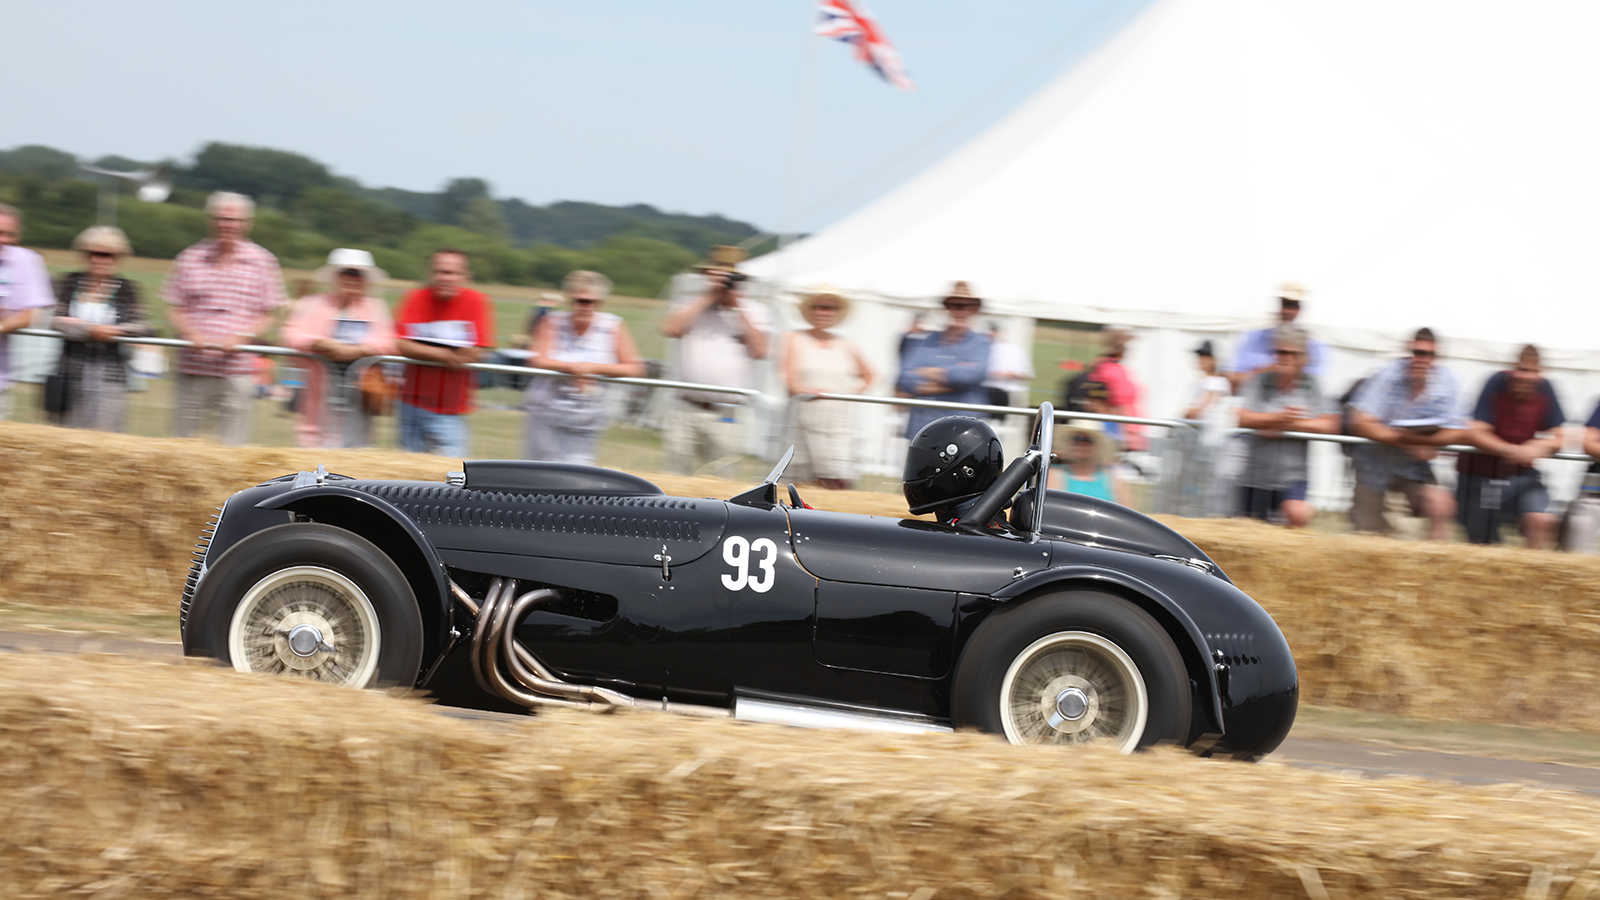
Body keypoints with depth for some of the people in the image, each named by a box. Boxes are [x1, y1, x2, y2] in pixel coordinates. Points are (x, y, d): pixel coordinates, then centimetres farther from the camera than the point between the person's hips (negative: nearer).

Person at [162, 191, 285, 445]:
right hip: (193, 367, 1)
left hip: (236, 369, -1)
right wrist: (191, 333, -12)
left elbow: (266, 317, 5)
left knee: (232, 441, -5)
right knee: (182, 436, 6)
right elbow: (174, 309, 8)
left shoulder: (262, 261, 4)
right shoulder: (190, 259, 6)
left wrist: (240, 337, -13)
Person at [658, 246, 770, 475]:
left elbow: (759, 351, -2)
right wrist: (707, 297, -2)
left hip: (727, 416, -1)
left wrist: (738, 310, -2)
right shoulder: (691, 306, 15)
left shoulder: (753, 312, 13)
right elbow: (670, 329, -5)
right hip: (686, 411, 1)